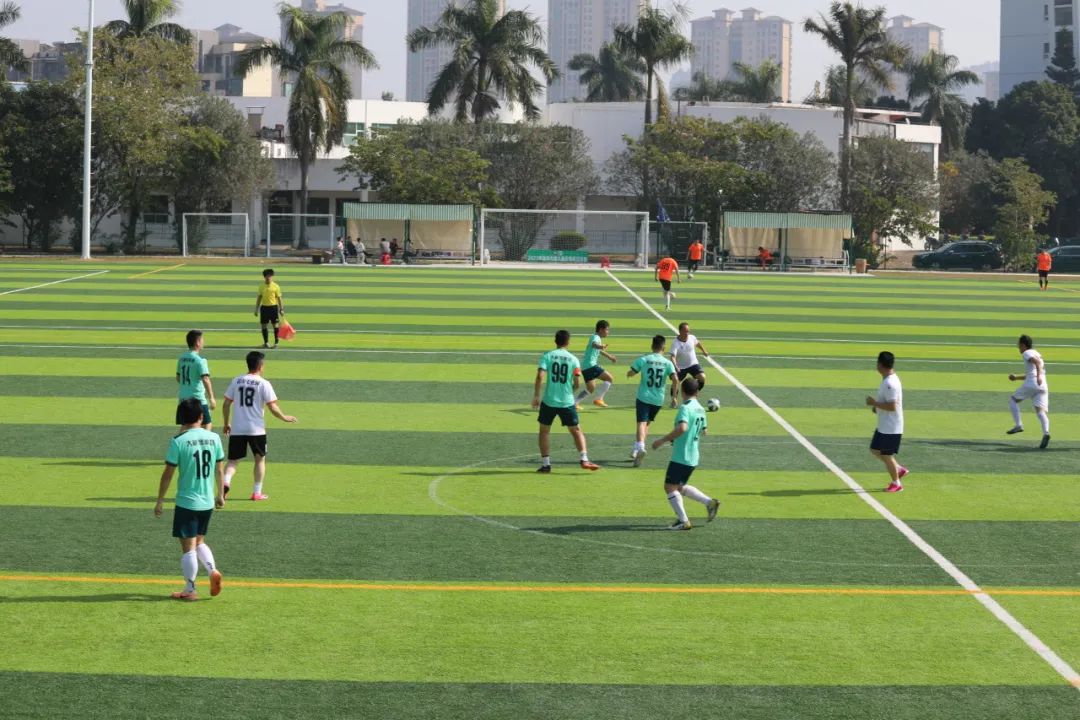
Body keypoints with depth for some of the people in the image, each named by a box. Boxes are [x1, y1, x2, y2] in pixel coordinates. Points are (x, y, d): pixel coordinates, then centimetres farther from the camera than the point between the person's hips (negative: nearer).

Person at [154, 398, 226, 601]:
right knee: (199, 542, 21)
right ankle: (213, 570, -2)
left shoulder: (179, 441, -13)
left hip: (186, 502, -4)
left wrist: (160, 501, 0)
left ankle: (189, 590, 9)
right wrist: (220, 495, 22)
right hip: (207, 503, 4)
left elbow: (168, 474, -9)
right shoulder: (213, 438, 0)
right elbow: (218, 470, 9)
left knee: (188, 547, 4)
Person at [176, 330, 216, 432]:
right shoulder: (200, 360, -13)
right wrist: (211, 398, -20)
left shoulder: (181, 359, 8)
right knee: (207, 425, 3)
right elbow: (205, 379, -21)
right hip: (197, 398, -7)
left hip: (183, 397, 7)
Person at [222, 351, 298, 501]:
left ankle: (226, 482, -20)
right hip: (256, 429, -2)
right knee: (260, 459, 17)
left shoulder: (236, 381, 4)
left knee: (233, 460, 8)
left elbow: (226, 405, 5)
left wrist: (226, 424, 17)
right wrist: (284, 418, 10)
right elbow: (273, 408, -8)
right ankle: (257, 492, 17)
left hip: (237, 429, 2)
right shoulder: (264, 384, -6)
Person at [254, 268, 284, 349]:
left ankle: (276, 343, 6)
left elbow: (279, 298, 0)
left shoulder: (275, 286, -3)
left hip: (273, 307, -3)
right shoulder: (261, 286, 6)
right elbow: (259, 298, 13)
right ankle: (266, 342, 17)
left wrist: (281, 309, -3)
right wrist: (256, 309, 11)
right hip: (264, 307, 3)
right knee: (264, 325, 5)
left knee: (275, 325, -2)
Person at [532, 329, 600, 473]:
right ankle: (584, 460, -1)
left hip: (549, 401, 0)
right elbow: (577, 383, -3)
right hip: (567, 402, 0)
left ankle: (545, 464, 11)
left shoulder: (547, 356, -3)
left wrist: (536, 396, -8)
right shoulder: (573, 359, 0)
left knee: (544, 430, 15)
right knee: (576, 430, 13)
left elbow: (540, 377, -14)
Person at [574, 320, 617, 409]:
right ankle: (599, 399, -7)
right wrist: (600, 346, -61)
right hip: (590, 365, -10)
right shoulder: (596, 338, -13)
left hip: (585, 367, 10)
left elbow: (599, 350, 40)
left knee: (590, 389, 20)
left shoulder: (596, 337, 19)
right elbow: (594, 344, -39)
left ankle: (574, 402, 18)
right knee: (610, 378, -9)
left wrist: (609, 356, 51)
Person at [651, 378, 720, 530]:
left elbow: (682, 428, -33)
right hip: (693, 457, 9)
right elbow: (704, 431, 21)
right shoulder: (700, 409, 10)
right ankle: (709, 502, 15)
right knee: (680, 487, 22)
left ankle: (683, 521, -2)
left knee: (670, 486, 0)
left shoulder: (685, 408, -17)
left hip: (681, 457, -9)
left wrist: (663, 440, -26)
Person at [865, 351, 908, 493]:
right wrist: (877, 407, 8)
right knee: (875, 450, 17)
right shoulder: (890, 379, 8)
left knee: (886, 455, 3)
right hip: (883, 426, 10)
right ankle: (899, 469, 25)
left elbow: (892, 406, -29)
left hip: (891, 428, -10)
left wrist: (875, 403, -20)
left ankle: (896, 484, 18)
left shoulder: (890, 384, -25)